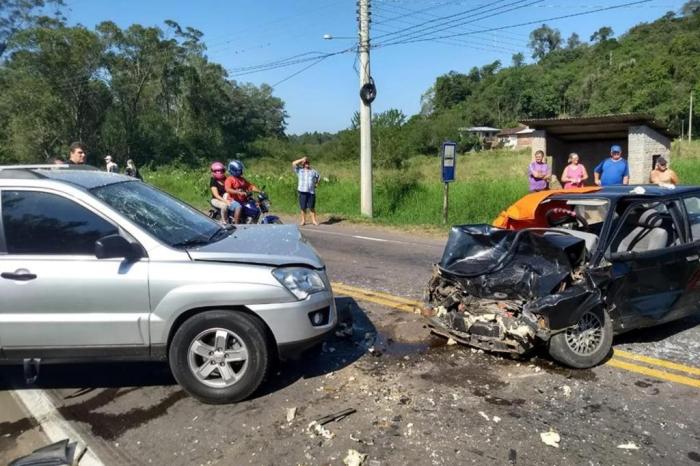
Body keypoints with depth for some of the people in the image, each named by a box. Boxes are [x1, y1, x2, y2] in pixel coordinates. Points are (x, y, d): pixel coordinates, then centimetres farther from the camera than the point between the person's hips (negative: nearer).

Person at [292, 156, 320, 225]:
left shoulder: (313, 171, 14)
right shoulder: (299, 170, 9)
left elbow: (318, 177, 29)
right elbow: (293, 163, -2)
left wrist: (316, 183, 14)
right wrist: (302, 159, 0)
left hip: (311, 192, 1)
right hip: (302, 191, -1)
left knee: (312, 207, 1)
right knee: (303, 207, 2)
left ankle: (314, 220, 11)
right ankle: (303, 220, 14)